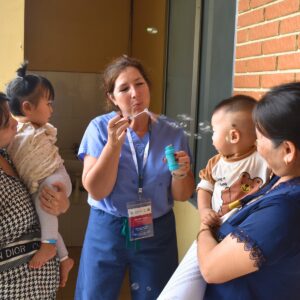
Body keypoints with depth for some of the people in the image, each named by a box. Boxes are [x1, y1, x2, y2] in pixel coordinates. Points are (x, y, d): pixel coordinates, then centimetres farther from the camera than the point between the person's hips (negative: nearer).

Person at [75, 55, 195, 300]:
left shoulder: (172, 133, -5)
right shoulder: (99, 128, -10)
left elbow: (182, 196, -2)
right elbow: (96, 191, -16)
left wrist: (180, 172, -23)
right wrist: (114, 143, -27)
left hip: (157, 232, 2)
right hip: (107, 230, -1)